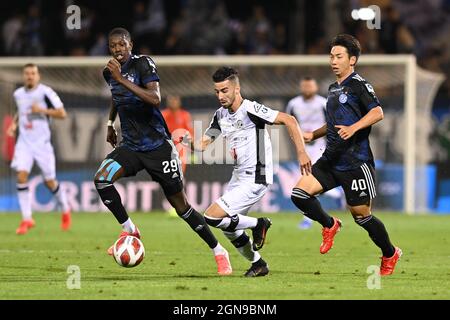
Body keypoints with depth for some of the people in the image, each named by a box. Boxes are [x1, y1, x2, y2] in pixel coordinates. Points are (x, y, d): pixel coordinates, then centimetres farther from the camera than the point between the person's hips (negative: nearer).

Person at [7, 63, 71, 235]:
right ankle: (27, 219, -10)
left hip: (42, 142, -4)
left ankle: (65, 210, 31)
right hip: (24, 142, 4)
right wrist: (14, 124, 10)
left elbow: (62, 113, -10)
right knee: (21, 175, -14)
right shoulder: (18, 94, 7)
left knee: (49, 181, 4)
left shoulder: (45, 92, -10)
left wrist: (42, 110, -20)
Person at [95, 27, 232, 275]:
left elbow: (155, 98, -31)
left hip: (157, 146, -5)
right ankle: (129, 231, -3)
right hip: (130, 147, 5)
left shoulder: (143, 64, -14)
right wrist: (110, 123, 25)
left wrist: (122, 79, -33)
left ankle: (218, 252, 15)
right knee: (101, 179, -22)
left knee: (180, 205, 0)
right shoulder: (109, 73, 6)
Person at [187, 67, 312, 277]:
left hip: (255, 180, -9)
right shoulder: (221, 115, 6)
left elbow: (288, 120, -20)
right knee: (229, 228, 17)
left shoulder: (250, 110, -18)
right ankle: (258, 265, 35)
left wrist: (301, 152, -24)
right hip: (238, 178, 9)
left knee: (212, 217, -16)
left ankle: (258, 224, 5)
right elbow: (203, 143, 10)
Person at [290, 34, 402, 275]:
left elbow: (377, 112, -21)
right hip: (331, 160, 8)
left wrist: (353, 128, -33)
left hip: (356, 162, -8)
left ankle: (390, 254, 22)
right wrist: (313, 135, 19)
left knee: (361, 215, 0)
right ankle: (329, 226, 14)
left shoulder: (358, 84, -8)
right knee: (299, 193, -9)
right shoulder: (333, 88, 17)